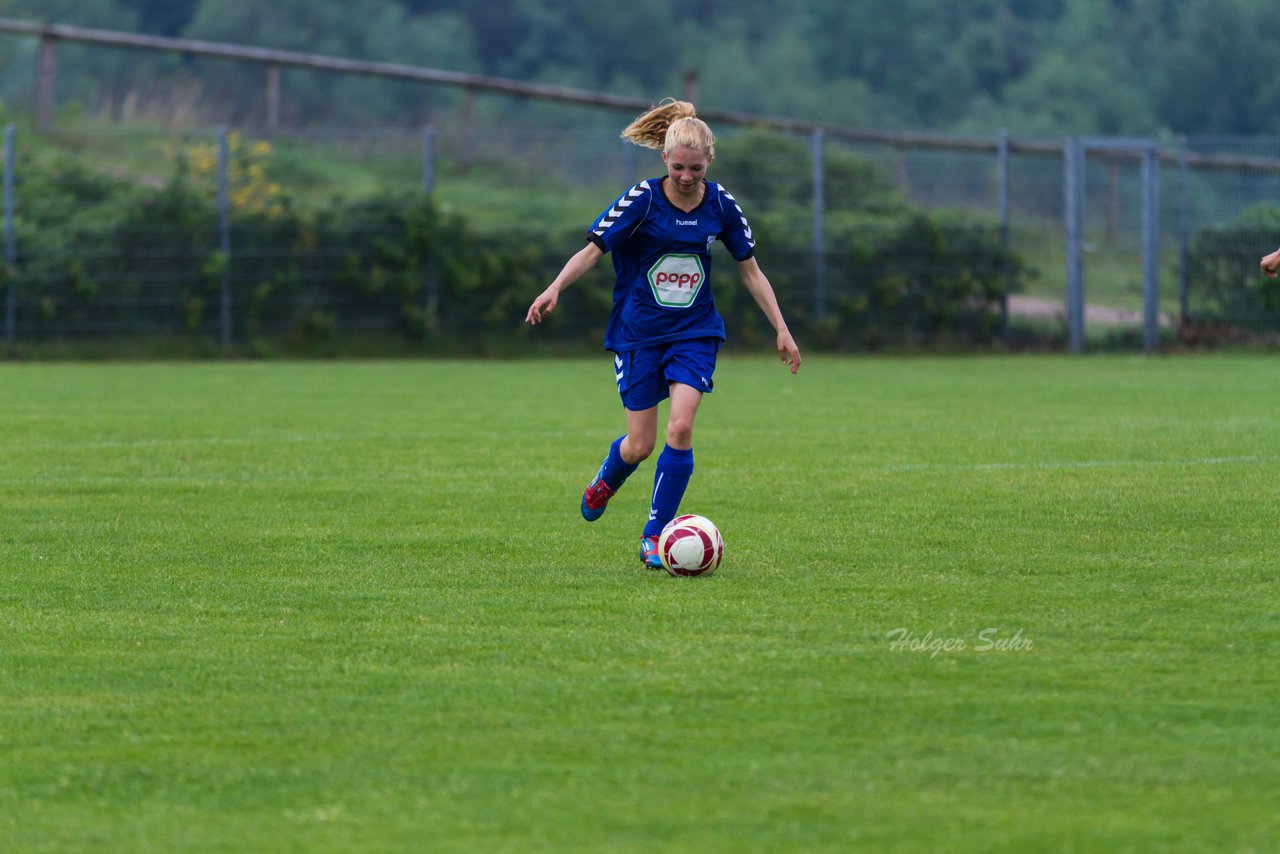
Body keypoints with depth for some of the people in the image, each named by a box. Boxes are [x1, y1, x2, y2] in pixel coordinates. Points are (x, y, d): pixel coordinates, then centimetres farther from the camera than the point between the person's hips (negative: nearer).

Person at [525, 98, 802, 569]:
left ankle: (655, 535, -5)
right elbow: (593, 249, -12)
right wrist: (555, 288, -29)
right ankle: (604, 482, 38)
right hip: (638, 332, -2)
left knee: (681, 428, -17)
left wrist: (781, 329, 4)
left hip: (695, 332, 2)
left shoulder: (720, 205, -4)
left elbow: (750, 270, 7)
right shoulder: (642, 199, -13)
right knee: (640, 444, 1)